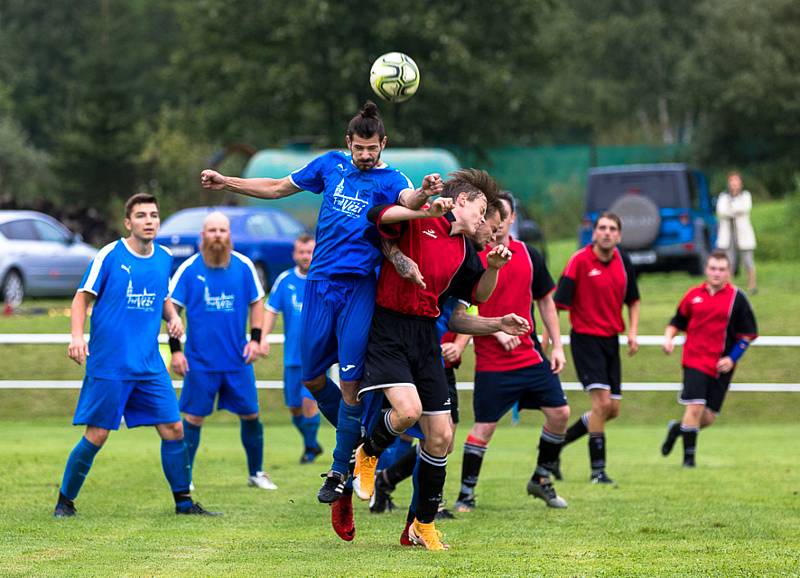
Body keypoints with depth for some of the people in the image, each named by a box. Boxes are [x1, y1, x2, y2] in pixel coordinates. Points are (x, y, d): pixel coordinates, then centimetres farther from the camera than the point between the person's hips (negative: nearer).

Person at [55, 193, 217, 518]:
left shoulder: (164, 259, 9)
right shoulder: (110, 255, -7)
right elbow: (83, 297, -3)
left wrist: (173, 317, 4)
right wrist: (77, 335, -17)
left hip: (150, 365, 5)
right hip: (108, 365, -5)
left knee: (173, 429, 1)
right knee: (96, 435, -4)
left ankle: (183, 501, 13)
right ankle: (65, 502, 10)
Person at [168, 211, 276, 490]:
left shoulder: (244, 266, 2)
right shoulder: (189, 269, -4)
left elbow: (256, 302, 13)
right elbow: (172, 308, 0)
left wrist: (255, 338, 1)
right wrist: (175, 349, -6)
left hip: (238, 360, 2)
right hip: (200, 361, -2)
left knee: (250, 415, 5)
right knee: (193, 417, 0)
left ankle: (256, 472, 20)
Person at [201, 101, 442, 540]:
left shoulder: (389, 180, -2)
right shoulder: (331, 165, 10)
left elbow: (407, 200, -26)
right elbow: (278, 188, 22)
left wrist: (424, 193, -49)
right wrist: (225, 182, 20)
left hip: (359, 287, -4)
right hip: (320, 283, 4)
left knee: (350, 382, -10)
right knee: (312, 377, 7)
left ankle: (340, 475, 0)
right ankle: (356, 442, 29)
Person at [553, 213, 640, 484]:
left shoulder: (623, 262, 5)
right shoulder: (580, 261, -13)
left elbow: (632, 300, 19)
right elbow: (558, 302, -13)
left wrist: (633, 330, 4)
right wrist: (548, 339, -18)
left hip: (611, 339, 7)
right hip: (585, 337, -7)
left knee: (612, 409, 8)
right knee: (602, 401, -17)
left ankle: (557, 442, 24)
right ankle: (598, 470, -10)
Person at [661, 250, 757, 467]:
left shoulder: (737, 298, 1)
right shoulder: (694, 295, 5)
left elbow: (748, 333, 3)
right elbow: (677, 321, 16)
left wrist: (732, 358, -7)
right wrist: (669, 337, -5)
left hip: (721, 366, 1)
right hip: (695, 361, -1)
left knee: (709, 417, 3)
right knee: (695, 407, -16)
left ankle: (677, 428, 32)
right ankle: (689, 456, -2)